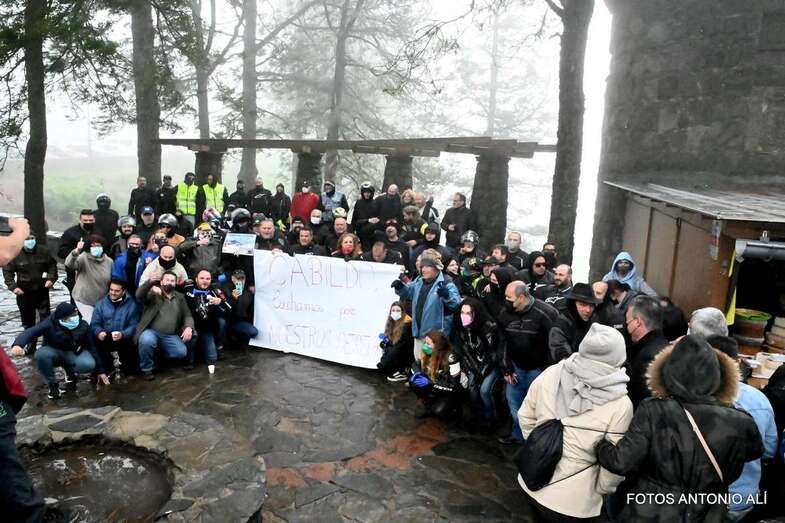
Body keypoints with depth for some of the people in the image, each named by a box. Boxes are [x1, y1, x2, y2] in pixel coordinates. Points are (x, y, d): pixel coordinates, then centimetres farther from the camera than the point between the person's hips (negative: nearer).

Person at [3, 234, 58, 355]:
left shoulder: (43, 251, -4)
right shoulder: (15, 253, -9)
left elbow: (52, 264, 8)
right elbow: (7, 271, -4)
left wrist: (51, 278, -7)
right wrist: (13, 286, -15)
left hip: (42, 291, 0)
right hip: (24, 293, 0)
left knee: (45, 318, 0)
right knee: (28, 321, 12)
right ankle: (30, 344, 25)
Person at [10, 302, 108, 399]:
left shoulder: (83, 325, -17)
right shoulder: (50, 323, -24)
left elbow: (91, 347, -8)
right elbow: (30, 332, -37)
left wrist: (100, 371, -3)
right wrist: (18, 344, -62)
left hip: (73, 353, 1)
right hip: (53, 352, -1)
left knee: (89, 364, -30)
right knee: (41, 354, -36)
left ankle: (70, 369, 8)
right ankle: (53, 384, -12)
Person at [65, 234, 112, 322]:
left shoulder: (109, 261, -1)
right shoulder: (84, 258, -12)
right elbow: (69, 264, -32)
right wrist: (76, 251, -49)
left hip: (101, 301, 4)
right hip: (84, 299, -4)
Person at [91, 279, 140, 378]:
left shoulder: (131, 304, 1)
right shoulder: (101, 303, 11)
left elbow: (134, 325, -8)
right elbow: (94, 323, 4)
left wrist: (123, 334, -28)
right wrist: (99, 332, -19)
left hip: (124, 339, -2)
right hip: (105, 339, 2)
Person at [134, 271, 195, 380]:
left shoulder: (180, 297, 15)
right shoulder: (153, 294, 5)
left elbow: (187, 315, 9)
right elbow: (139, 296, -16)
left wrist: (188, 327, -12)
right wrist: (150, 282, -34)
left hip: (170, 336, 3)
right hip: (151, 332, -3)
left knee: (182, 352, -19)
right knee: (147, 341, -35)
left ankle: (159, 355, 13)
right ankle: (147, 368, -8)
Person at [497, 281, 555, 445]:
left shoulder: (544, 313, -21)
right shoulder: (505, 314, -5)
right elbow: (503, 343, 4)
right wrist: (506, 369, 2)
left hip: (538, 367, -5)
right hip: (516, 365, 5)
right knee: (513, 399, 10)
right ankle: (518, 434, 31)